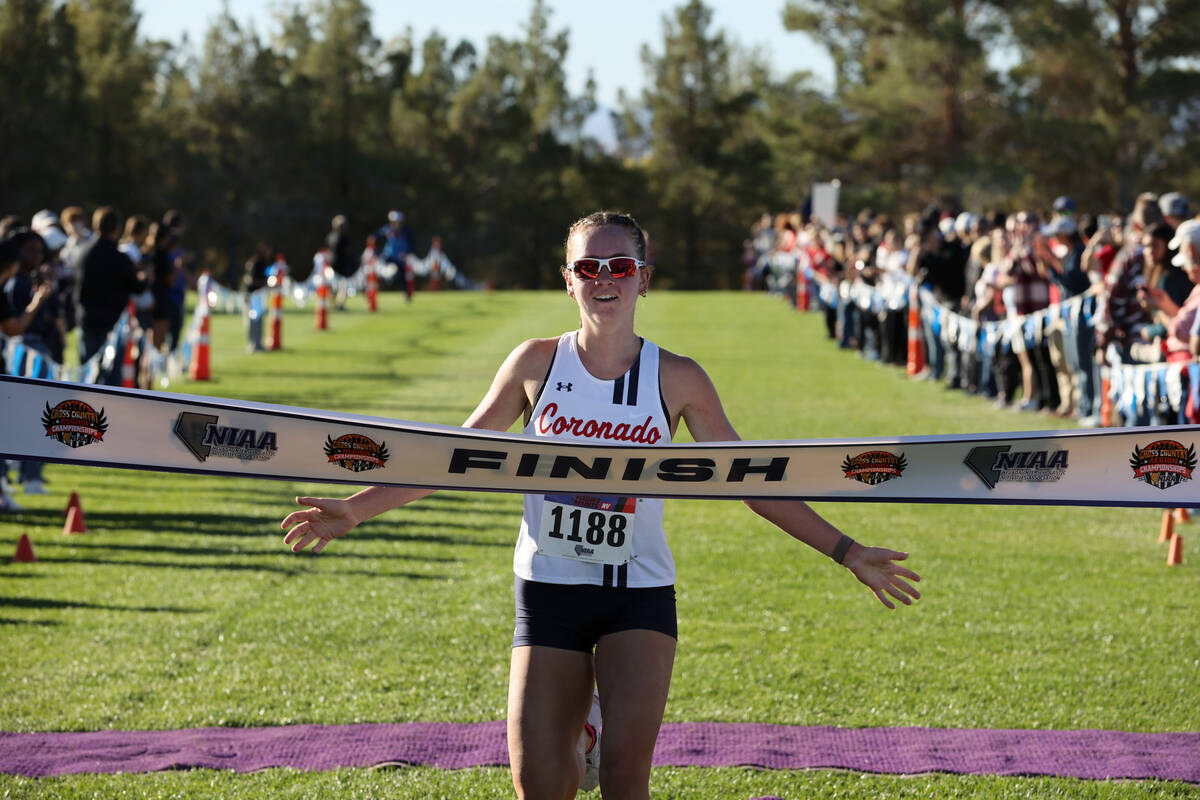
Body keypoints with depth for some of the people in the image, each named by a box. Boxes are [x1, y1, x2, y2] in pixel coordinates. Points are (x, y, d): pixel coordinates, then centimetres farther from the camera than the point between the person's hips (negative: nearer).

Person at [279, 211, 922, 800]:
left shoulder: (676, 380, -2)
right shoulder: (537, 364, 0)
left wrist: (845, 552, 1)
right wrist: (355, 510, 3)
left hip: (640, 593, -1)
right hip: (549, 588, 1)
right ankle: (572, 738, 32)